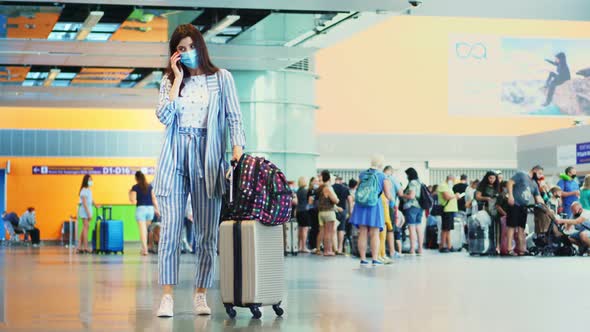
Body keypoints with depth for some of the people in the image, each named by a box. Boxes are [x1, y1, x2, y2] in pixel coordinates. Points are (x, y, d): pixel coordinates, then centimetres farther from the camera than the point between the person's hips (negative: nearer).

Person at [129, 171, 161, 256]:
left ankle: (145, 249, -11)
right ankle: (144, 248, 21)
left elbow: (133, 201, -8)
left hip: (140, 208, -4)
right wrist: (157, 209, 14)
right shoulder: (149, 186, 7)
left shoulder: (135, 187, -5)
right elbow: (154, 199, 8)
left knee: (142, 230, -5)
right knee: (146, 229, 17)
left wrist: (130, 193, 9)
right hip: (150, 208, 4)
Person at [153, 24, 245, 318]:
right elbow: (164, 117, -1)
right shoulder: (169, 81, 14)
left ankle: (200, 295, 6)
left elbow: (234, 117, 3)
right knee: (170, 229, -7)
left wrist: (237, 147, -13)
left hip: (207, 159, -1)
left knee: (206, 233, 1)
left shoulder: (221, 78, 9)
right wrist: (178, 79, -1)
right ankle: (167, 297, -7)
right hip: (175, 159, 1)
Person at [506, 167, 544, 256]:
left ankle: (521, 249, 9)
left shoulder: (534, 184, 20)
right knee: (512, 226, -10)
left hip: (524, 207, 8)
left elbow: (538, 198, 19)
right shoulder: (521, 174, 0)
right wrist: (510, 195, -18)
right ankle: (509, 249, -12)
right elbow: (510, 182, -8)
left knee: (521, 228, 7)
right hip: (515, 205, -8)